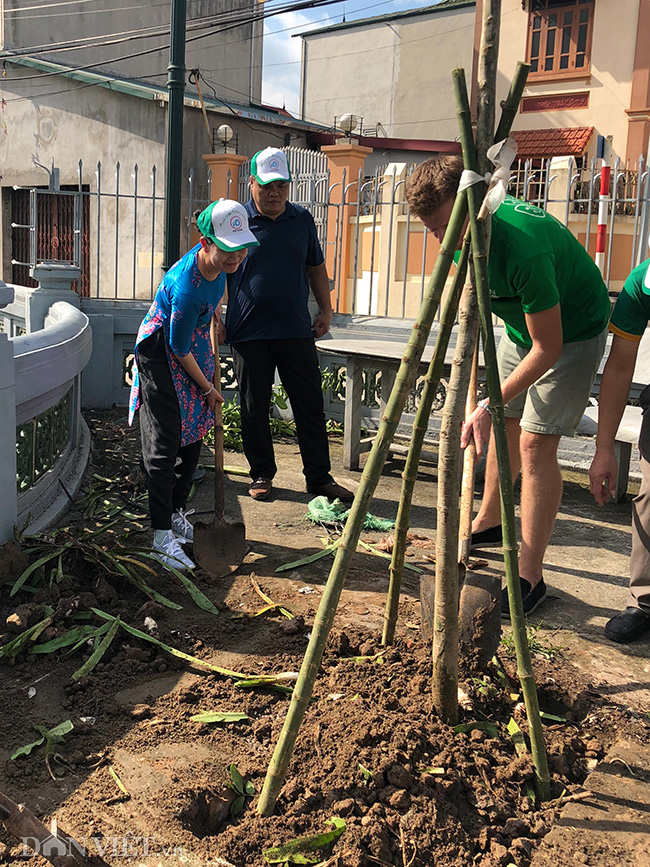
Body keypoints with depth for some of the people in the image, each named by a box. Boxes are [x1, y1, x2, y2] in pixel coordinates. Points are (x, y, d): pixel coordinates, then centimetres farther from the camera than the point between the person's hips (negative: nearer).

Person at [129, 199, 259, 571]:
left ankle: (177, 512, 27)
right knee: (164, 442, -9)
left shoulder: (219, 263, -13)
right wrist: (208, 389, -11)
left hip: (194, 346, 8)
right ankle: (163, 535, -5)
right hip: (162, 354, -8)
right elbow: (179, 349, -23)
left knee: (194, 436, 12)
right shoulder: (186, 286, -35)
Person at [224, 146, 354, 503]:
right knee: (254, 408, 5)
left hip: (296, 332, 2)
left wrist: (326, 310, 11)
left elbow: (316, 268, 20)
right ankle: (261, 474, 20)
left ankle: (319, 477, 13)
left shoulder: (302, 220, 10)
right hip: (249, 334, -2)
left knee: (311, 406, 4)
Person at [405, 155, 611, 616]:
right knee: (504, 426, 15)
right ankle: (489, 524, 36)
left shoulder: (523, 247, -39)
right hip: (521, 324, 8)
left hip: (572, 332, -8)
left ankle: (530, 575, -7)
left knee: (536, 442, -14)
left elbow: (548, 348, -32)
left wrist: (489, 405, -31)